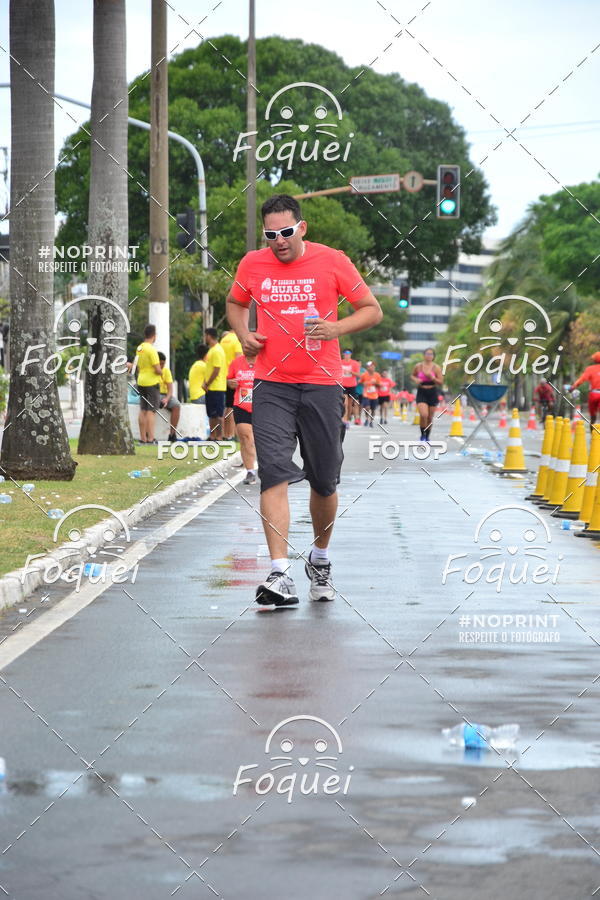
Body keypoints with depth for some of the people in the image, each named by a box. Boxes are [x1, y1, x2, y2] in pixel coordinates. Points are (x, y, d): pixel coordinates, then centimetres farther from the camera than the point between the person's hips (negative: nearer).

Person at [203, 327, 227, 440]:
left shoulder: (217, 351, -15)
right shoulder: (212, 350, 17)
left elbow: (216, 370, -19)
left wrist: (207, 384, -13)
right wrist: (205, 383, 12)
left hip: (216, 388, -10)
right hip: (210, 388, 10)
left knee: (218, 414, -7)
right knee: (211, 414, 12)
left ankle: (219, 437, -6)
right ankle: (212, 436, 16)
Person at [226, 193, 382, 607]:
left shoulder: (332, 261, -3)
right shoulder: (252, 264, 4)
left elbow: (372, 309, 3)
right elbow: (235, 303, 24)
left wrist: (336, 328, -15)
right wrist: (244, 335, 3)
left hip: (322, 384, 0)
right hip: (271, 386, 1)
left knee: (325, 482, 8)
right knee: (274, 475, -15)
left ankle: (320, 560, 32)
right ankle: (280, 575, -20)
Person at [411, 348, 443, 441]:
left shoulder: (436, 368, -2)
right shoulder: (418, 366, 1)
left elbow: (441, 382, -4)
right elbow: (412, 375, 18)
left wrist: (431, 377, -18)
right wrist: (415, 379, -5)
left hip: (432, 392, 1)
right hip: (421, 392, -1)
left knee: (430, 417, 8)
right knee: (423, 415, -19)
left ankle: (427, 437, 27)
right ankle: (423, 435, 1)